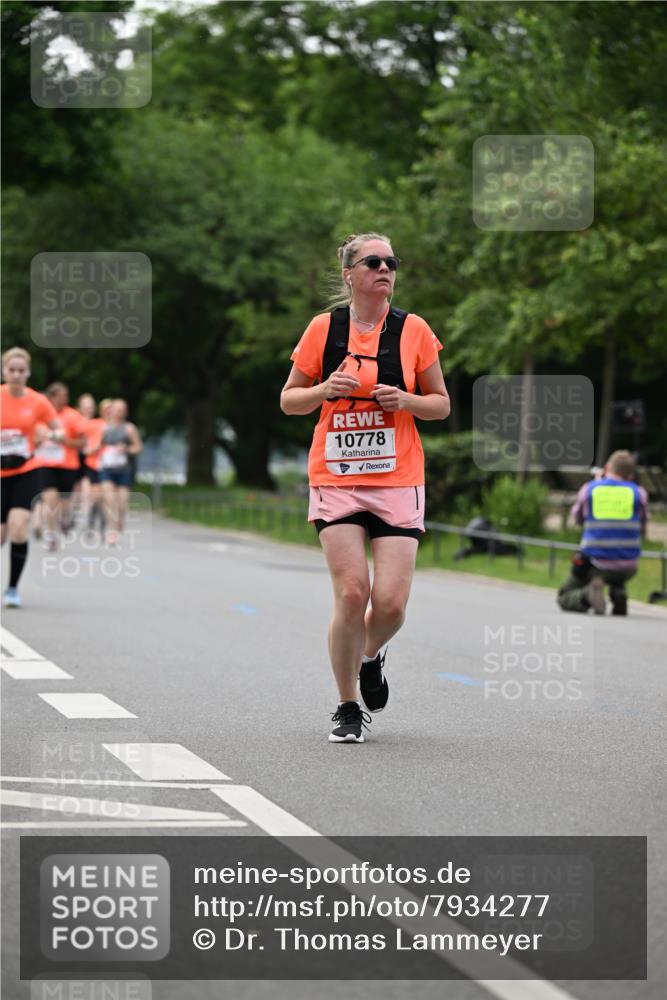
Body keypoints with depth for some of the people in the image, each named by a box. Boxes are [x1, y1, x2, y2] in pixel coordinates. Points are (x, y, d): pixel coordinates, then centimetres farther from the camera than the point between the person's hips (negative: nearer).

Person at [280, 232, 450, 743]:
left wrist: (405, 400, -10)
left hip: (398, 481, 1)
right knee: (352, 592, -13)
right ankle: (348, 707, 5)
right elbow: (289, 400, 10)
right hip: (335, 480, -1)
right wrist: (326, 389, -10)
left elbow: (442, 404, 10)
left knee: (391, 602, -9)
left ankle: (372, 656, 27)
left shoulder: (414, 330, 3)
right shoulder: (323, 328, 3)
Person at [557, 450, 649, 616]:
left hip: (595, 564, -2)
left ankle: (588, 593, -17)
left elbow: (576, 519, 18)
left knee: (564, 598, 16)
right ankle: (618, 593, 8)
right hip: (628, 567, 2)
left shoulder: (589, 488, -2)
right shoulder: (638, 493, 0)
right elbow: (642, 531, 13)